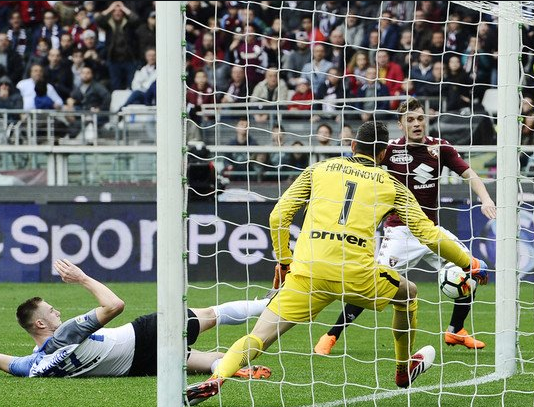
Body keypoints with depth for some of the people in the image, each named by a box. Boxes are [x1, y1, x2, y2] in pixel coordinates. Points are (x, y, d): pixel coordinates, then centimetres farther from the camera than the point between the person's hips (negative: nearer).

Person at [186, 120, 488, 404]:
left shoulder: (319, 170, 19)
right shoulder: (390, 185, 17)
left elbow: (278, 217, 13)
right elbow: (429, 233, 16)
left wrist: (284, 261, 27)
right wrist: (469, 263, 29)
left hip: (307, 272, 1)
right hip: (356, 273, -1)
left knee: (257, 339, 0)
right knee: (409, 294, 30)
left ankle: (216, 379, -26)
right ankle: (405, 369, 45)